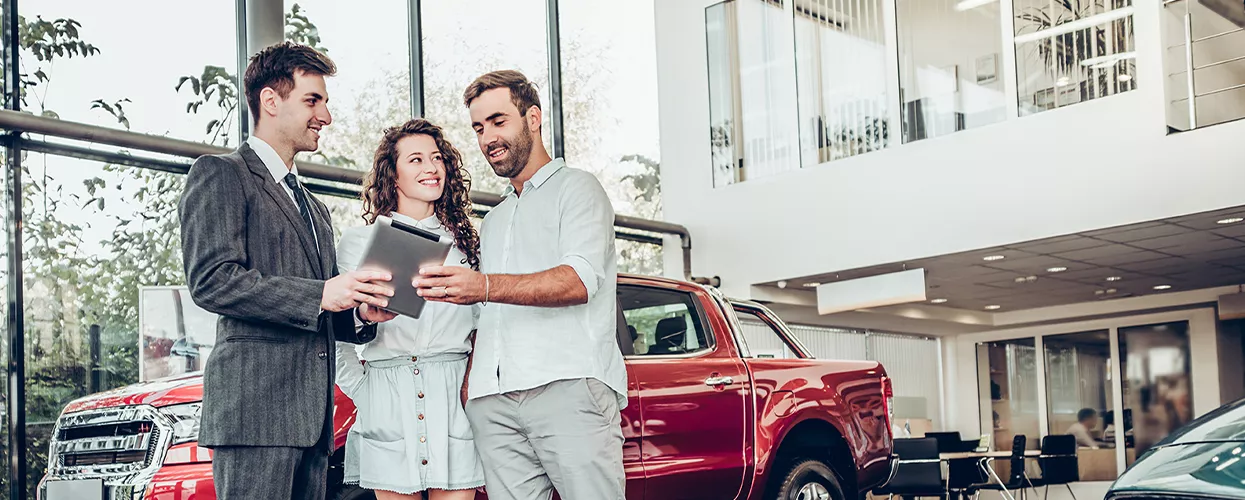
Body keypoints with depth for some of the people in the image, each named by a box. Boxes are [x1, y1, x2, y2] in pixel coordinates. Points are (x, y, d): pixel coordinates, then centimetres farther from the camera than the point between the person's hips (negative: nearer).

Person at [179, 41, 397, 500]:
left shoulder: (314, 208, 28)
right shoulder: (220, 174, 1)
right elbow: (210, 280, -12)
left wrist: (358, 311, 6)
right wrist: (320, 295, -18)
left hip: (314, 415, 8)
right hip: (255, 408, -8)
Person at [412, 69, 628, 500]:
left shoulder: (575, 188, 9)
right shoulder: (493, 222, 33)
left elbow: (579, 280, -10)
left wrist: (486, 286, -24)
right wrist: (468, 379, 8)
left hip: (569, 386, -6)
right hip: (493, 400, 6)